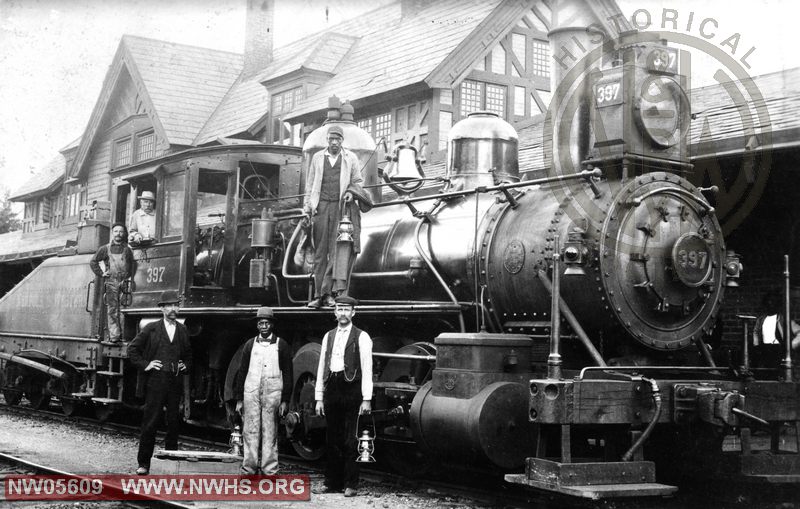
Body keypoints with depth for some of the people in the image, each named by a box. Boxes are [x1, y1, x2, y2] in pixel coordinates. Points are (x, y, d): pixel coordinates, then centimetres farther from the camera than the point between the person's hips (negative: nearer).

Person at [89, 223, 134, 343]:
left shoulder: (127, 249, 14)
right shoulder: (105, 249, 11)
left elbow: (132, 265, 22)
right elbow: (93, 262, 16)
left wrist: (129, 276, 8)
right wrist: (101, 273, 7)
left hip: (124, 282, 1)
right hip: (111, 282, -1)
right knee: (112, 309, -6)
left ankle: (124, 334, -4)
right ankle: (114, 335, -8)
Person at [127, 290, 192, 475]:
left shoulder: (183, 330, 11)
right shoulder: (151, 329, 1)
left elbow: (188, 354, 25)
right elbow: (132, 349, 5)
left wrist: (186, 366, 9)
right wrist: (144, 365, -4)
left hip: (175, 382, 3)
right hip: (155, 381, -3)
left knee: (173, 423, 5)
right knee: (150, 423, -4)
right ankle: (143, 463, 3)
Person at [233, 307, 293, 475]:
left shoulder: (281, 345, 5)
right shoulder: (250, 344, 11)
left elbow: (287, 374, 5)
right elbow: (242, 372, 12)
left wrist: (285, 401, -2)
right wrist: (239, 399, 7)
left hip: (272, 393, -2)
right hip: (251, 393, 2)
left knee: (270, 432, -1)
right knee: (250, 431, 0)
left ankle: (269, 471, 3)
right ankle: (249, 470, 5)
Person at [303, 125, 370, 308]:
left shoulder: (350, 158, 11)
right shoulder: (317, 158, 15)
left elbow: (358, 181, 16)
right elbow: (310, 184, 16)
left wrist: (351, 192, -5)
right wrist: (307, 208, 8)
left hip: (342, 206, -1)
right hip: (321, 206, 2)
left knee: (338, 249, -13)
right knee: (320, 252, 0)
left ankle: (328, 292, -14)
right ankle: (319, 295, 1)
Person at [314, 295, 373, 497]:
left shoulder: (361, 337, -1)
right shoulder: (329, 336, 14)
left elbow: (367, 369, -4)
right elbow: (321, 367, 14)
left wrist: (367, 399, -10)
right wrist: (319, 397, 10)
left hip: (351, 390, -5)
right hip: (331, 389, 5)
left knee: (350, 441, -1)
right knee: (332, 440, 10)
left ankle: (350, 484, 6)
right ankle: (332, 482, 18)